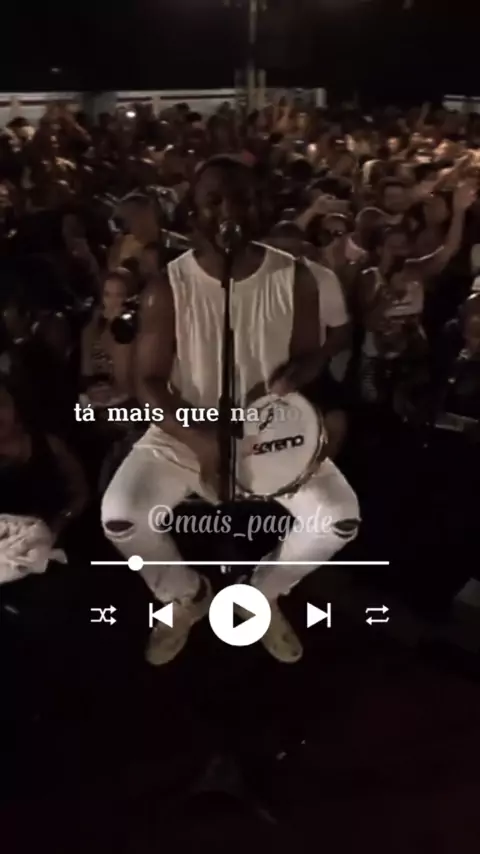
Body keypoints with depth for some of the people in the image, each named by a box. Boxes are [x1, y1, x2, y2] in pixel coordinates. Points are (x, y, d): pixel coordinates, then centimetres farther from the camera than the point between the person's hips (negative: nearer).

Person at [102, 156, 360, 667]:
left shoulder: (294, 278, -9)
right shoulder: (167, 287, -14)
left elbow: (310, 354, 4)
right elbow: (149, 381, -10)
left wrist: (289, 376, -20)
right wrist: (200, 439, -24)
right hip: (185, 430, -1)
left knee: (342, 518, -17)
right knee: (119, 516, -22)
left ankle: (263, 593, 16)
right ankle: (186, 595, 13)